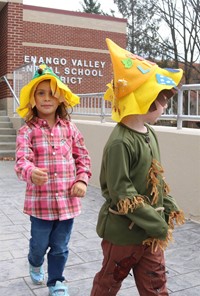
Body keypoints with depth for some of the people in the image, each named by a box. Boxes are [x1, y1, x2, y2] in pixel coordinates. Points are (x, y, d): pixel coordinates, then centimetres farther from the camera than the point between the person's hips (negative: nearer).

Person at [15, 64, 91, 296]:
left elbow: (83, 157, 7)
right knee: (40, 243, 16)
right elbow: (22, 160, -20)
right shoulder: (28, 131, -8)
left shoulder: (69, 128, 2)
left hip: (67, 199, 2)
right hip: (40, 200, -2)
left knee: (60, 247, 14)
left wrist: (82, 180, -6)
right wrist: (31, 173, -41)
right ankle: (35, 264, 51)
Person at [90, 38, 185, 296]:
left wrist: (169, 208, 8)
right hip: (124, 230, -8)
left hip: (150, 230, 8)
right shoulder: (120, 142, -24)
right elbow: (121, 193, -26)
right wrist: (156, 224, -21)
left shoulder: (149, 133, 4)